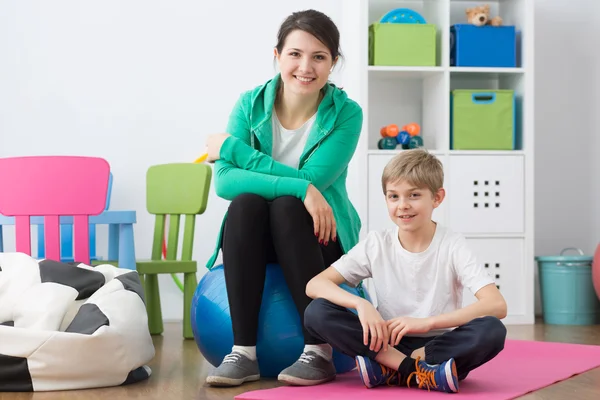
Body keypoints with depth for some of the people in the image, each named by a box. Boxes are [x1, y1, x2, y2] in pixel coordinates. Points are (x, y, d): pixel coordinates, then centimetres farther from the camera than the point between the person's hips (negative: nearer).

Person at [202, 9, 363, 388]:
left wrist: (232, 147, -19)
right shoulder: (251, 104, -8)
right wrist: (297, 187, -34)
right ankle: (244, 351, -32)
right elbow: (224, 180, -20)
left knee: (286, 207, -32)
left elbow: (313, 180, -23)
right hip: (258, 240, 2)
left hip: (320, 238, -1)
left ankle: (319, 351, -31)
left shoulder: (346, 113, -12)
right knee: (245, 203, -31)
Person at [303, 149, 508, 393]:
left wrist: (427, 322, -29)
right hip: (388, 345, 2)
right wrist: (360, 304, -26)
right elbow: (314, 285, -7)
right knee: (317, 312, -21)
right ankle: (417, 372, -26)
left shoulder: (452, 245, -8)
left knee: (492, 330, -32)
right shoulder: (376, 245, -2)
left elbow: (497, 305, -21)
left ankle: (388, 371, -26)